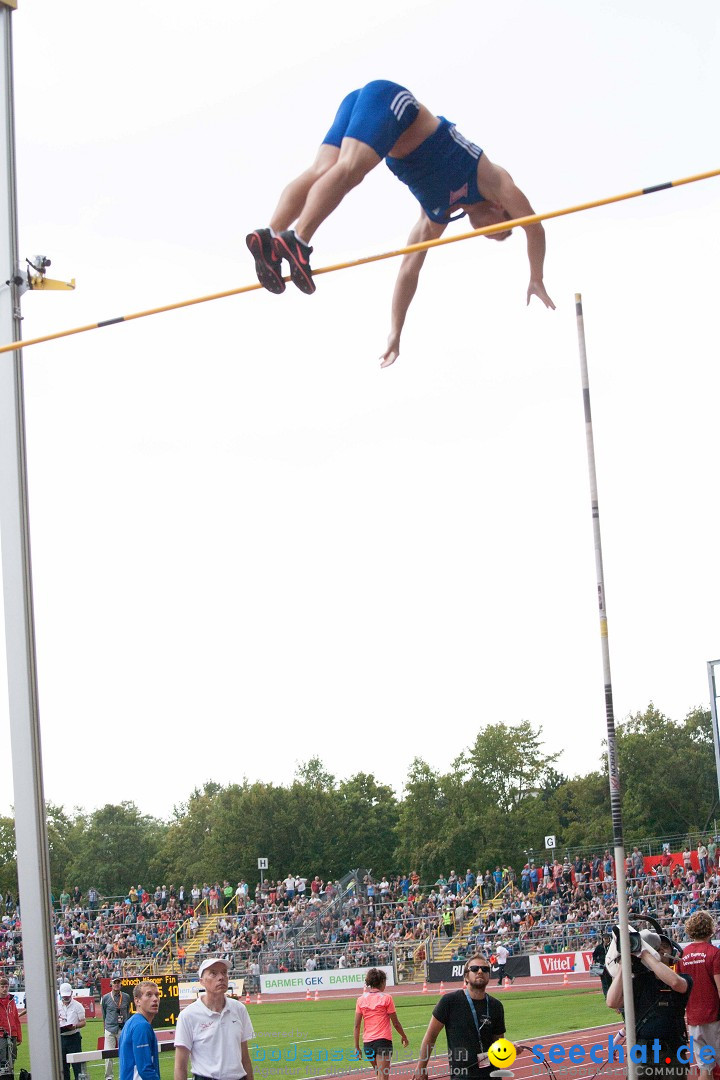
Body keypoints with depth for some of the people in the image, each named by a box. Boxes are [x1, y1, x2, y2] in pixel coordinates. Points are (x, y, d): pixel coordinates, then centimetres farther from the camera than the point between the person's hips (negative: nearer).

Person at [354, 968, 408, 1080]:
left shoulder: (361, 1000, 4)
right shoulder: (386, 998, -5)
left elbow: (357, 1026, 2)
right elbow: (395, 1023, -1)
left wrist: (357, 1047, 7)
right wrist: (404, 1037, 14)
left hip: (367, 1043, 4)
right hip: (383, 1041, -4)